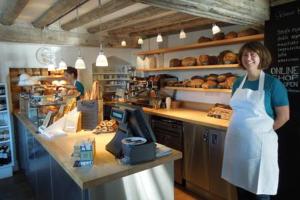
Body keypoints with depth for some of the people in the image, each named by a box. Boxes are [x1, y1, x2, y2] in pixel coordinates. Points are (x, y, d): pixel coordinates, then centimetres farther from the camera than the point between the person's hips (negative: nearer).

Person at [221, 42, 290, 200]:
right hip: (236, 141, 5)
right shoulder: (238, 83, 7)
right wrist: (240, 129, 8)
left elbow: (284, 116, -9)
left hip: (258, 142, -5)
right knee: (240, 184, 18)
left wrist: (264, 131, -4)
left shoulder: (273, 84, -10)